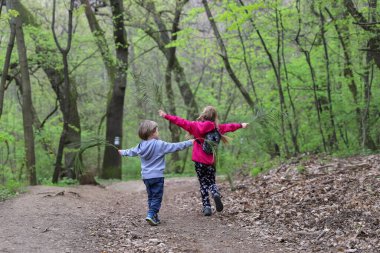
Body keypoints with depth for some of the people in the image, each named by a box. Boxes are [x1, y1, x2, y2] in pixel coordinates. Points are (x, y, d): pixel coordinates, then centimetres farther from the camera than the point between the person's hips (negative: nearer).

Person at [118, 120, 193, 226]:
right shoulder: (160, 145, -12)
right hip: (157, 176, -6)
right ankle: (151, 215, -17)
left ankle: (154, 216, 19)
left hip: (146, 176, 6)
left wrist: (122, 152, 46)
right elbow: (175, 146, -11)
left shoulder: (141, 146, 6)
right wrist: (189, 142, -1)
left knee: (151, 196, 17)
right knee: (156, 197, -3)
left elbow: (131, 151, 24)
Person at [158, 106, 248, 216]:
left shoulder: (195, 126, -6)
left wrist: (166, 116, 1)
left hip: (199, 161, -1)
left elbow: (181, 121, -5)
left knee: (203, 184, 11)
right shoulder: (216, 127, 0)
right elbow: (229, 127, 15)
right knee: (211, 182, 16)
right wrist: (241, 125, 32)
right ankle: (216, 194, -16)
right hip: (211, 161, 1)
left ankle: (206, 207, 3)